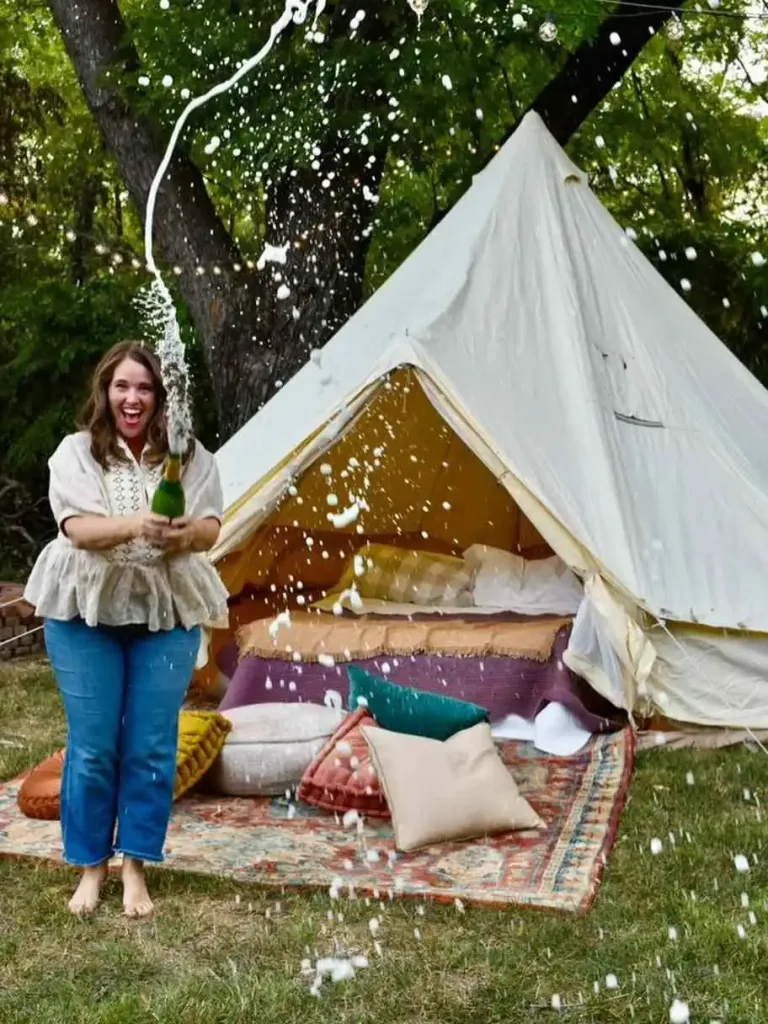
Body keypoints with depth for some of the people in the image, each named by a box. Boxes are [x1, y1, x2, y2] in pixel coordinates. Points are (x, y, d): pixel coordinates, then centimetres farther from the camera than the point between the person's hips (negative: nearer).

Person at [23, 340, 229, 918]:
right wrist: (136, 525, -32)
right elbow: (77, 528, -13)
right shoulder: (76, 451, -1)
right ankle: (91, 867, 19)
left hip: (168, 613, 1)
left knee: (151, 748, 2)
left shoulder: (189, 455, 4)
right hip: (86, 612, -1)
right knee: (92, 746, 3)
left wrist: (184, 533, -27)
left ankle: (135, 869, 17)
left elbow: (211, 529, -3)